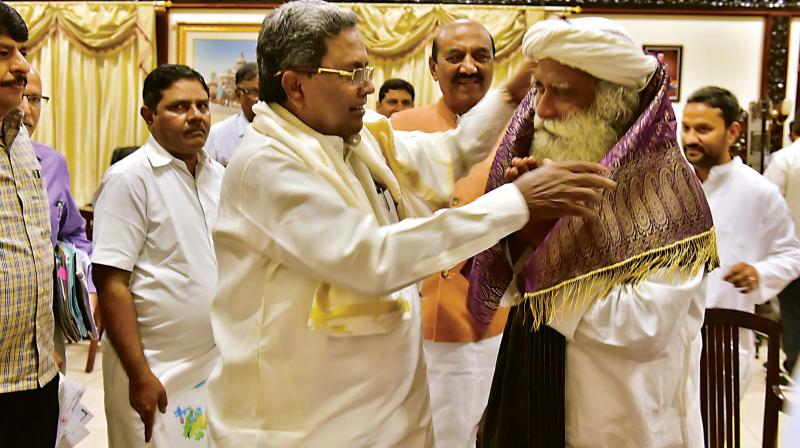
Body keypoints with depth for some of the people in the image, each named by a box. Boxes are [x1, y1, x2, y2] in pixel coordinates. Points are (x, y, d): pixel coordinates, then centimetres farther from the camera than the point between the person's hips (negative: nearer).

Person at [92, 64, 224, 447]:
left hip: (219, 363, 6)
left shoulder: (218, 175, 8)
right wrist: (140, 375, -18)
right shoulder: (129, 178, -11)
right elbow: (112, 283, -15)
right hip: (159, 371, -6)